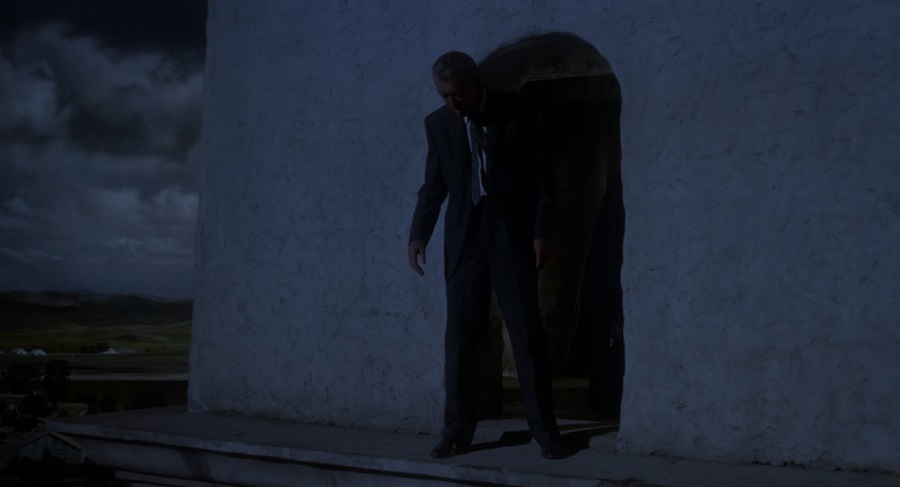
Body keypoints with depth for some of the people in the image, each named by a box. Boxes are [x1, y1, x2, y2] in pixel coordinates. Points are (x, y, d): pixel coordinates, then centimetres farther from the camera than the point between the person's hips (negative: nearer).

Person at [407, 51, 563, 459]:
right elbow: (434, 186, 9)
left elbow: (542, 176, -1)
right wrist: (419, 235, -1)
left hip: (512, 231, -2)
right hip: (464, 234, 3)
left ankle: (545, 430, 4)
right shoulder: (438, 123, 5)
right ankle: (457, 430, 8)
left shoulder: (515, 115, -3)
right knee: (461, 334, 1)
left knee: (527, 331, -2)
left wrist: (541, 232, -7)